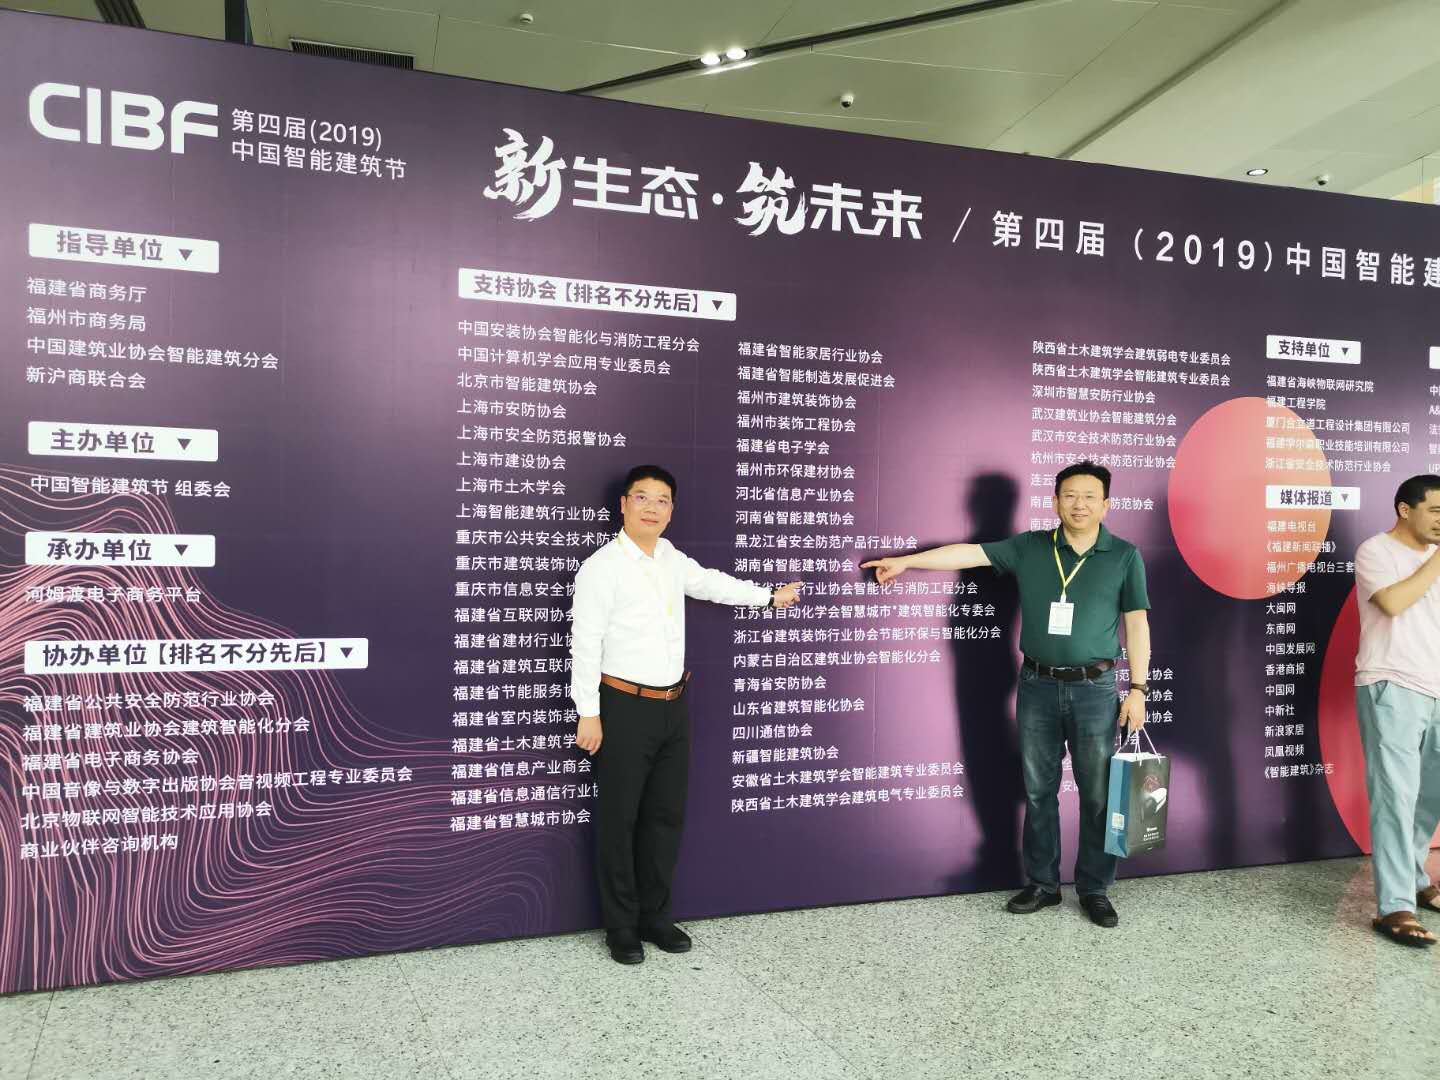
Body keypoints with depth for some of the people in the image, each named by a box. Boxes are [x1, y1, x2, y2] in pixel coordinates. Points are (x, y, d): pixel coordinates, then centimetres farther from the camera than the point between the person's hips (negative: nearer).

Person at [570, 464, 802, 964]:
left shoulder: (671, 559, 8)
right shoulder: (602, 567, -13)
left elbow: (710, 582, 26)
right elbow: (585, 644, -13)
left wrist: (771, 596, 34)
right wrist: (589, 714, -14)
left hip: (674, 704, 7)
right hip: (624, 708, -7)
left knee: (667, 816, 14)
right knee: (619, 821, 4)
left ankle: (655, 916, 29)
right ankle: (621, 928, 19)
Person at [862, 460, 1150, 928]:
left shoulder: (1124, 556, 0)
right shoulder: (1030, 548, 3)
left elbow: (1136, 624, 1)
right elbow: (968, 552, 2)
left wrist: (1137, 689, -4)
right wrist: (906, 561, 0)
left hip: (1094, 689, -1)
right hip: (1038, 686, 2)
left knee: (1097, 795, 5)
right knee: (1038, 791, 10)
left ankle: (1095, 890, 20)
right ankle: (1042, 884, 23)